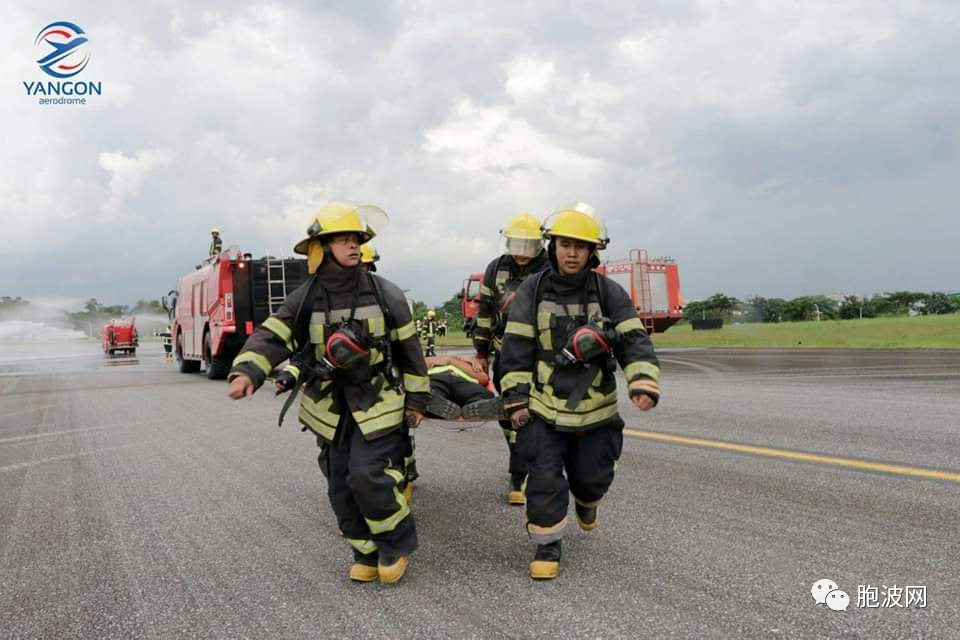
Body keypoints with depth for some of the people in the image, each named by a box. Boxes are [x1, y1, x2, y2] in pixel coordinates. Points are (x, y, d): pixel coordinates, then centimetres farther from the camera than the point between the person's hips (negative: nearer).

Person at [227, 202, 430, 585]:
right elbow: (271, 337, -13)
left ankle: (398, 544, 11)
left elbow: (408, 349, -1)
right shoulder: (305, 300, -4)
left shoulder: (384, 294, -7)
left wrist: (416, 399, 0)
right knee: (341, 489, 8)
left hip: (379, 405, -3)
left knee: (368, 476, -13)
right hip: (331, 410, 3)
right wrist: (247, 371, -32)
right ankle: (368, 553, 28)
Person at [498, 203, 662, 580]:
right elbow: (516, 348, -2)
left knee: (592, 474, 14)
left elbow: (634, 340, -9)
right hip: (544, 407, -1)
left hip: (595, 408, 1)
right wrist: (516, 400, -5)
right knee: (544, 479, -3)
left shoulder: (608, 293, -3)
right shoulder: (532, 292, -3)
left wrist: (643, 384, -24)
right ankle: (548, 546, 16)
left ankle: (586, 501, 50)